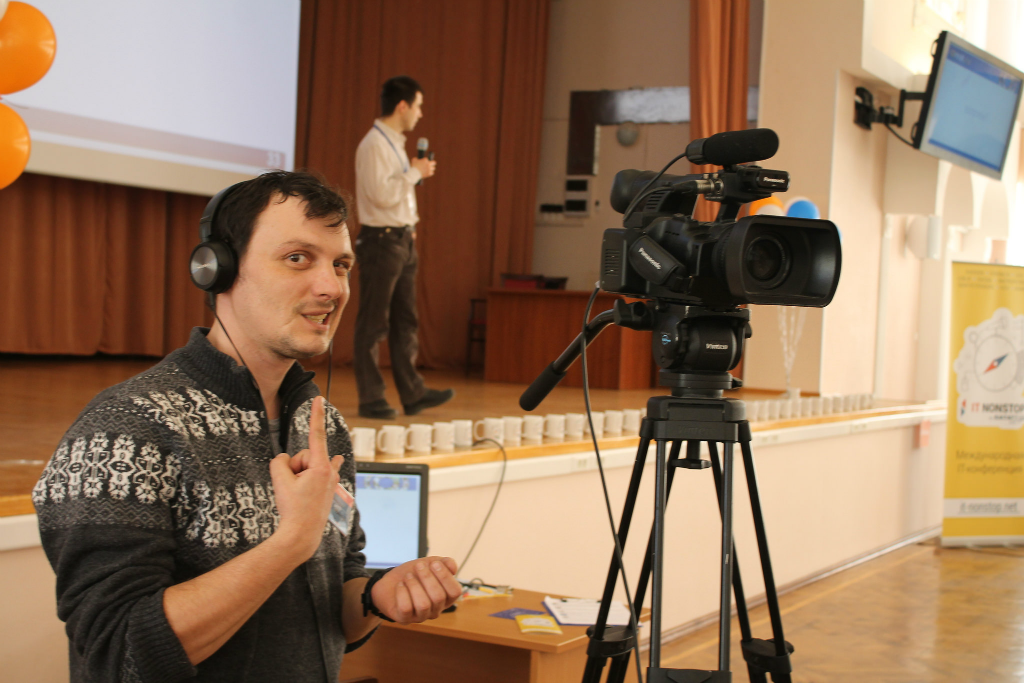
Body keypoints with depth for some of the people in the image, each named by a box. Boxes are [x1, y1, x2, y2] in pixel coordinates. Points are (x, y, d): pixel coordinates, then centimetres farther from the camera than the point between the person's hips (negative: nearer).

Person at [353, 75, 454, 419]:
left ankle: (412, 394, 16)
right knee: (373, 324, -3)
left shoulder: (395, 143, 16)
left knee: (405, 322, 11)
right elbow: (381, 194, -22)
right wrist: (416, 172, -12)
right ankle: (371, 399, 3)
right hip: (381, 240, -10)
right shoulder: (374, 145, -13)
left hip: (402, 240, 10)